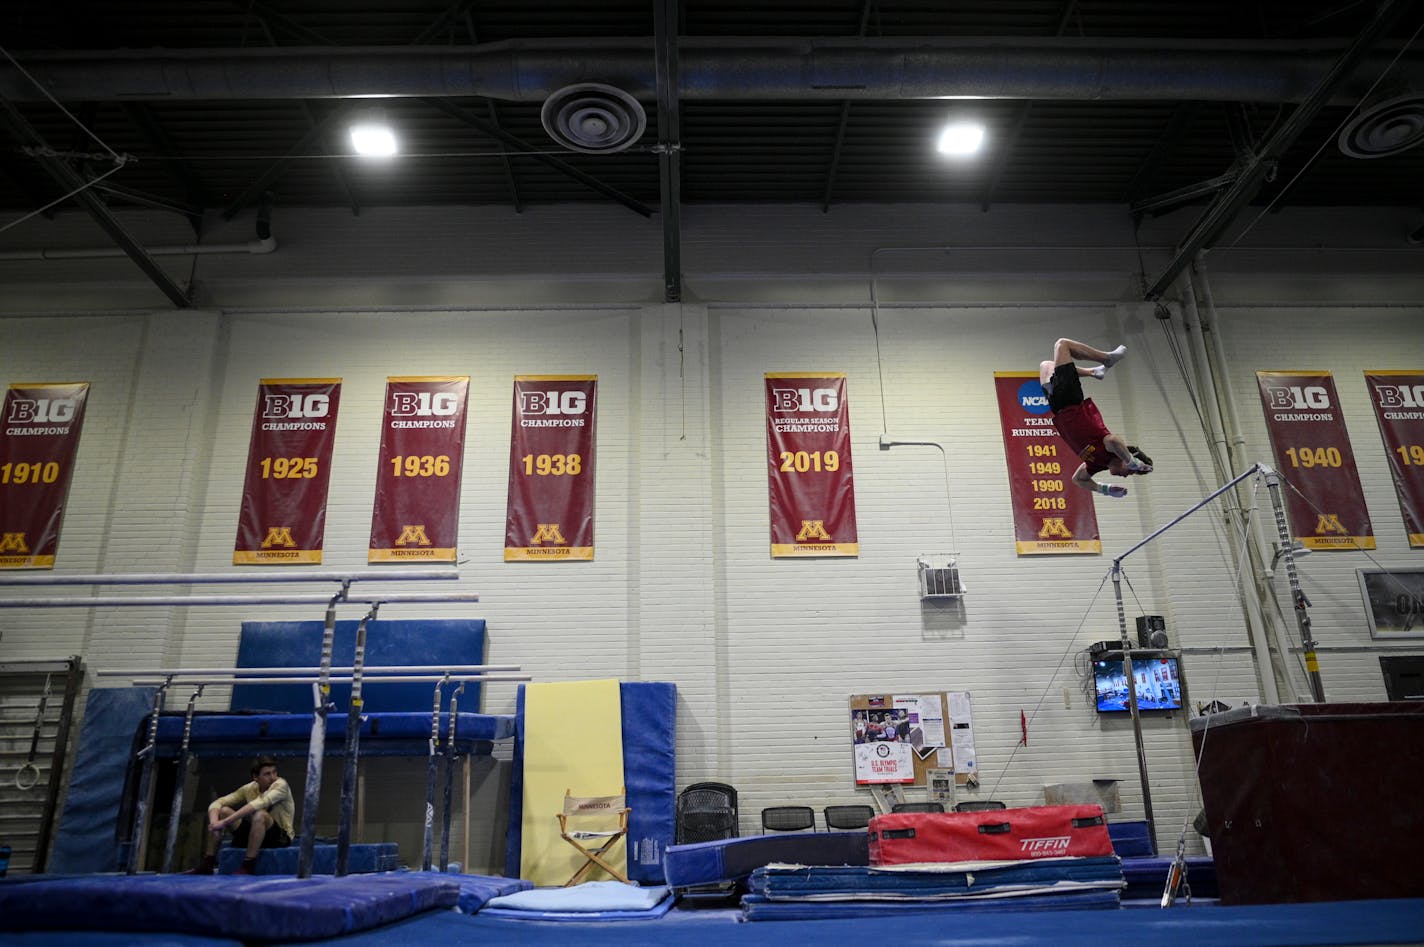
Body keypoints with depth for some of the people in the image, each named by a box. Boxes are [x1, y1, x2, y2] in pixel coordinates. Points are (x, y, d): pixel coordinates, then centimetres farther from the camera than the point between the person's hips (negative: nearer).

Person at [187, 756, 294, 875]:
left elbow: (258, 804, -34)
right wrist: (214, 822, -27)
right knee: (222, 811, -6)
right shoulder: (249, 789, -1)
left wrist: (225, 822, -37)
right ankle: (207, 863, -2)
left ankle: (247, 867, -27)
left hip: (281, 837, -6)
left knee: (260, 814, -35)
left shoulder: (281, 785, -18)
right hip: (255, 835, 6)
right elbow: (216, 803, -6)